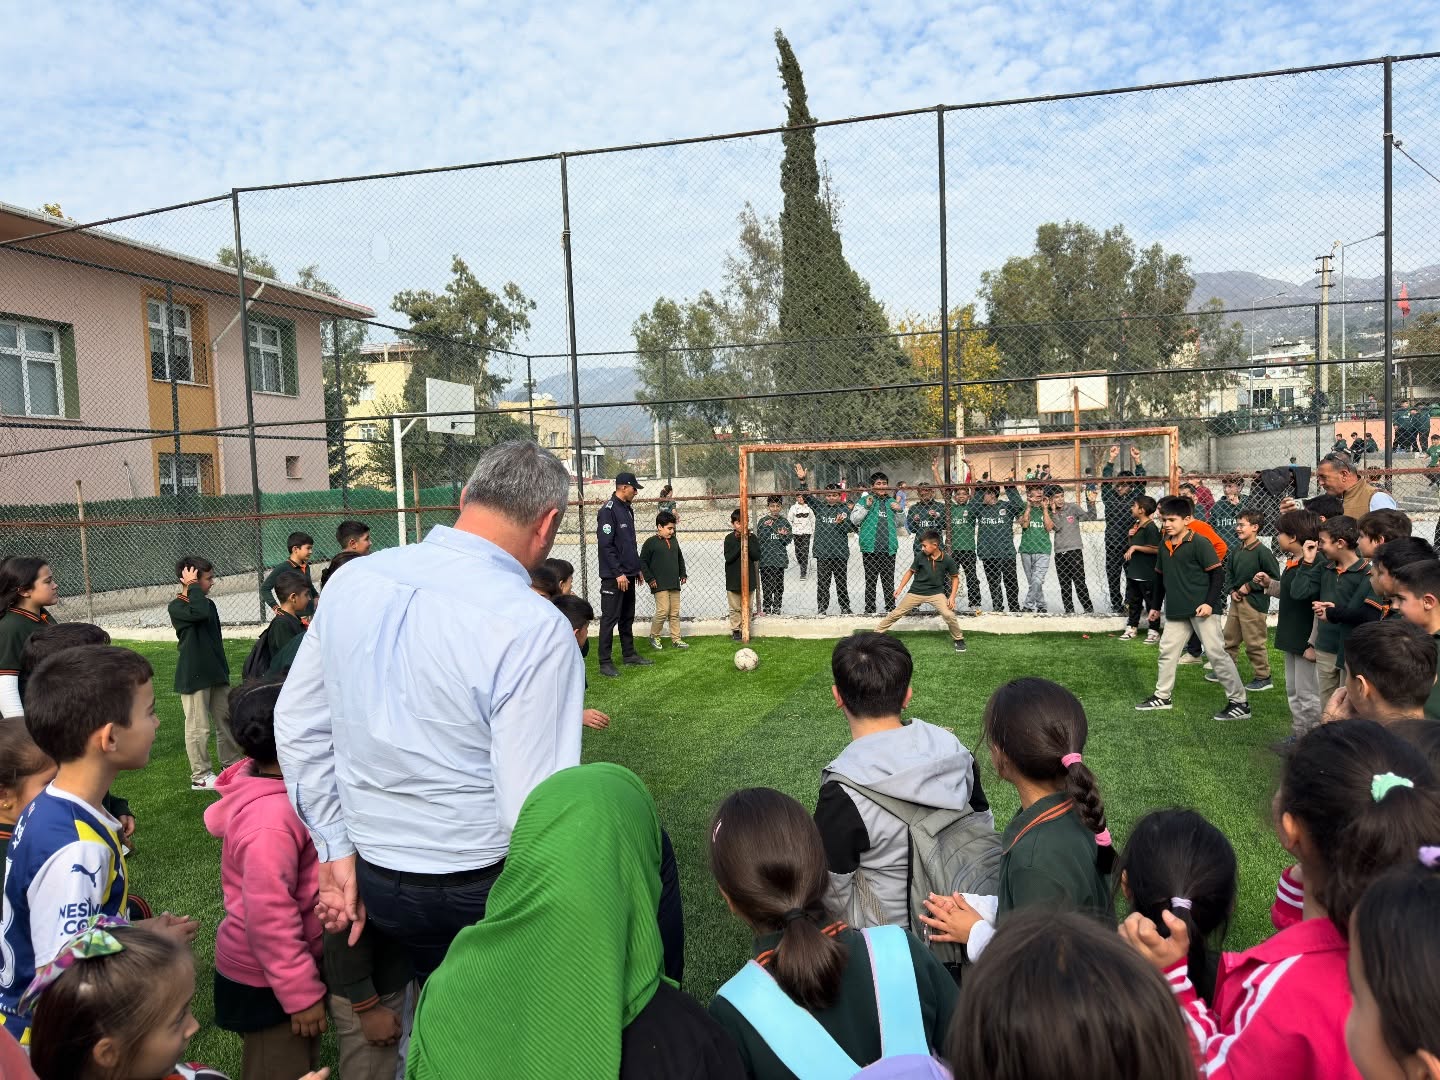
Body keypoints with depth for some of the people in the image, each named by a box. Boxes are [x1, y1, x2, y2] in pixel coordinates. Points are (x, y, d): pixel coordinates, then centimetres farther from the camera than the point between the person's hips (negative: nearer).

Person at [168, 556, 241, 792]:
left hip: (217, 675, 7)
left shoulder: (209, 604, 10)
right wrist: (193, 586, -21)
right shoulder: (176, 607, -12)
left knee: (227, 720, 13)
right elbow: (199, 613, -35)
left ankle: (232, 764, 26)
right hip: (193, 677, -7)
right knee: (198, 728, 1)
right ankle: (201, 777, 11)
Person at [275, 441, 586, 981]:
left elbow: (297, 728, 3)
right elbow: (534, 812, -24)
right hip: (479, 891, -6)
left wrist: (337, 850, 11)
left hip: (374, 883, 7)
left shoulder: (350, 580, -5)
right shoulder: (534, 627, -25)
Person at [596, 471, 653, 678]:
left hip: (628, 575, 9)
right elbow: (605, 545, -19)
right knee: (610, 618, -5)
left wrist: (637, 568, 20)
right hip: (614, 576, -9)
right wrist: (618, 573, -20)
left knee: (627, 617, 16)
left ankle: (629, 654, 26)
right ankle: (605, 663, -1)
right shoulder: (608, 511, -14)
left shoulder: (627, 509, 14)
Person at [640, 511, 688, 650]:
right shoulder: (651, 542, -7)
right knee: (663, 610, -12)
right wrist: (649, 579, -11)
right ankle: (654, 636, 8)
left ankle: (676, 639, 15)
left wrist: (683, 574, 16)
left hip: (674, 584, 7)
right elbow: (643, 562, -6)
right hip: (659, 585, -6)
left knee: (675, 612, 8)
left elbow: (680, 559, 25)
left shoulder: (674, 541, 12)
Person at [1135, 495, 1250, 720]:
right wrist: (1156, 605, 22)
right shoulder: (1165, 545, 9)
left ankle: (1240, 702, 4)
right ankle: (1162, 696, 26)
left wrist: (1210, 603, -20)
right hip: (1176, 611, 7)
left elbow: (1217, 573, -13)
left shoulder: (1200, 542, -12)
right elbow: (1160, 576, 19)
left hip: (1200, 609, -7)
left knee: (1217, 653, -5)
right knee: (1167, 651, 13)